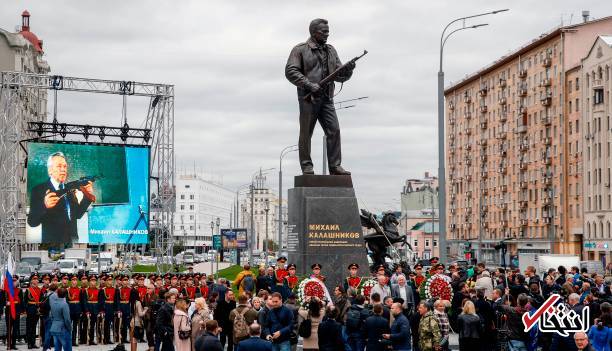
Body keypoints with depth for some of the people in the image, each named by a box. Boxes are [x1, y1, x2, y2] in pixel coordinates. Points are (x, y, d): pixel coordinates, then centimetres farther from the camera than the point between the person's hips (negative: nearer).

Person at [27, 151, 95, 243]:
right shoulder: (39, 190, -8)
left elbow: (77, 215, 9)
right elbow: (32, 222, -15)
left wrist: (87, 196, -2)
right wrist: (44, 206, -33)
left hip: (73, 239, 5)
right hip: (52, 240, -5)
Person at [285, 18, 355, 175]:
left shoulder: (331, 51, 18)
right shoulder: (300, 50, 1)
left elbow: (340, 76, 17)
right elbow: (290, 71, -9)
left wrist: (348, 70, -6)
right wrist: (309, 85, -18)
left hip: (326, 99, 5)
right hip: (308, 98, -5)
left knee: (334, 130, -5)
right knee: (306, 134, -1)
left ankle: (335, 166, -1)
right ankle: (307, 167, 6)